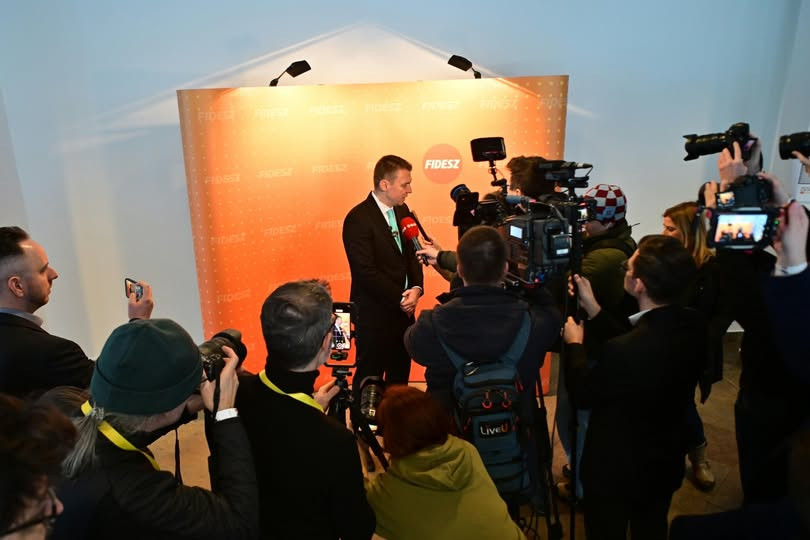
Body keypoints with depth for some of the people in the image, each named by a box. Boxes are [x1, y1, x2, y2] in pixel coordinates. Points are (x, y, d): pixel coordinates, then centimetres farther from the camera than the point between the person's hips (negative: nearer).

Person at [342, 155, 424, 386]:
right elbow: (366, 272, -20)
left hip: (403, 310, 7)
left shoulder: (402, 210, 7)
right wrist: (400, 298, -15)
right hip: (374, 314, -7)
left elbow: (411, 254, 10)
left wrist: (416, 288, -8)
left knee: (400, 376, 18)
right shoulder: (358, 219, -18)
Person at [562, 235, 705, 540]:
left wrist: (574, 343, -5)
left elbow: (583, 394, -20)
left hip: (617, 471, -6)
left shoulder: (623, 351, -40)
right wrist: (592, 308, 1)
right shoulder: (693, 325, -17)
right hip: (666, 461, 6)